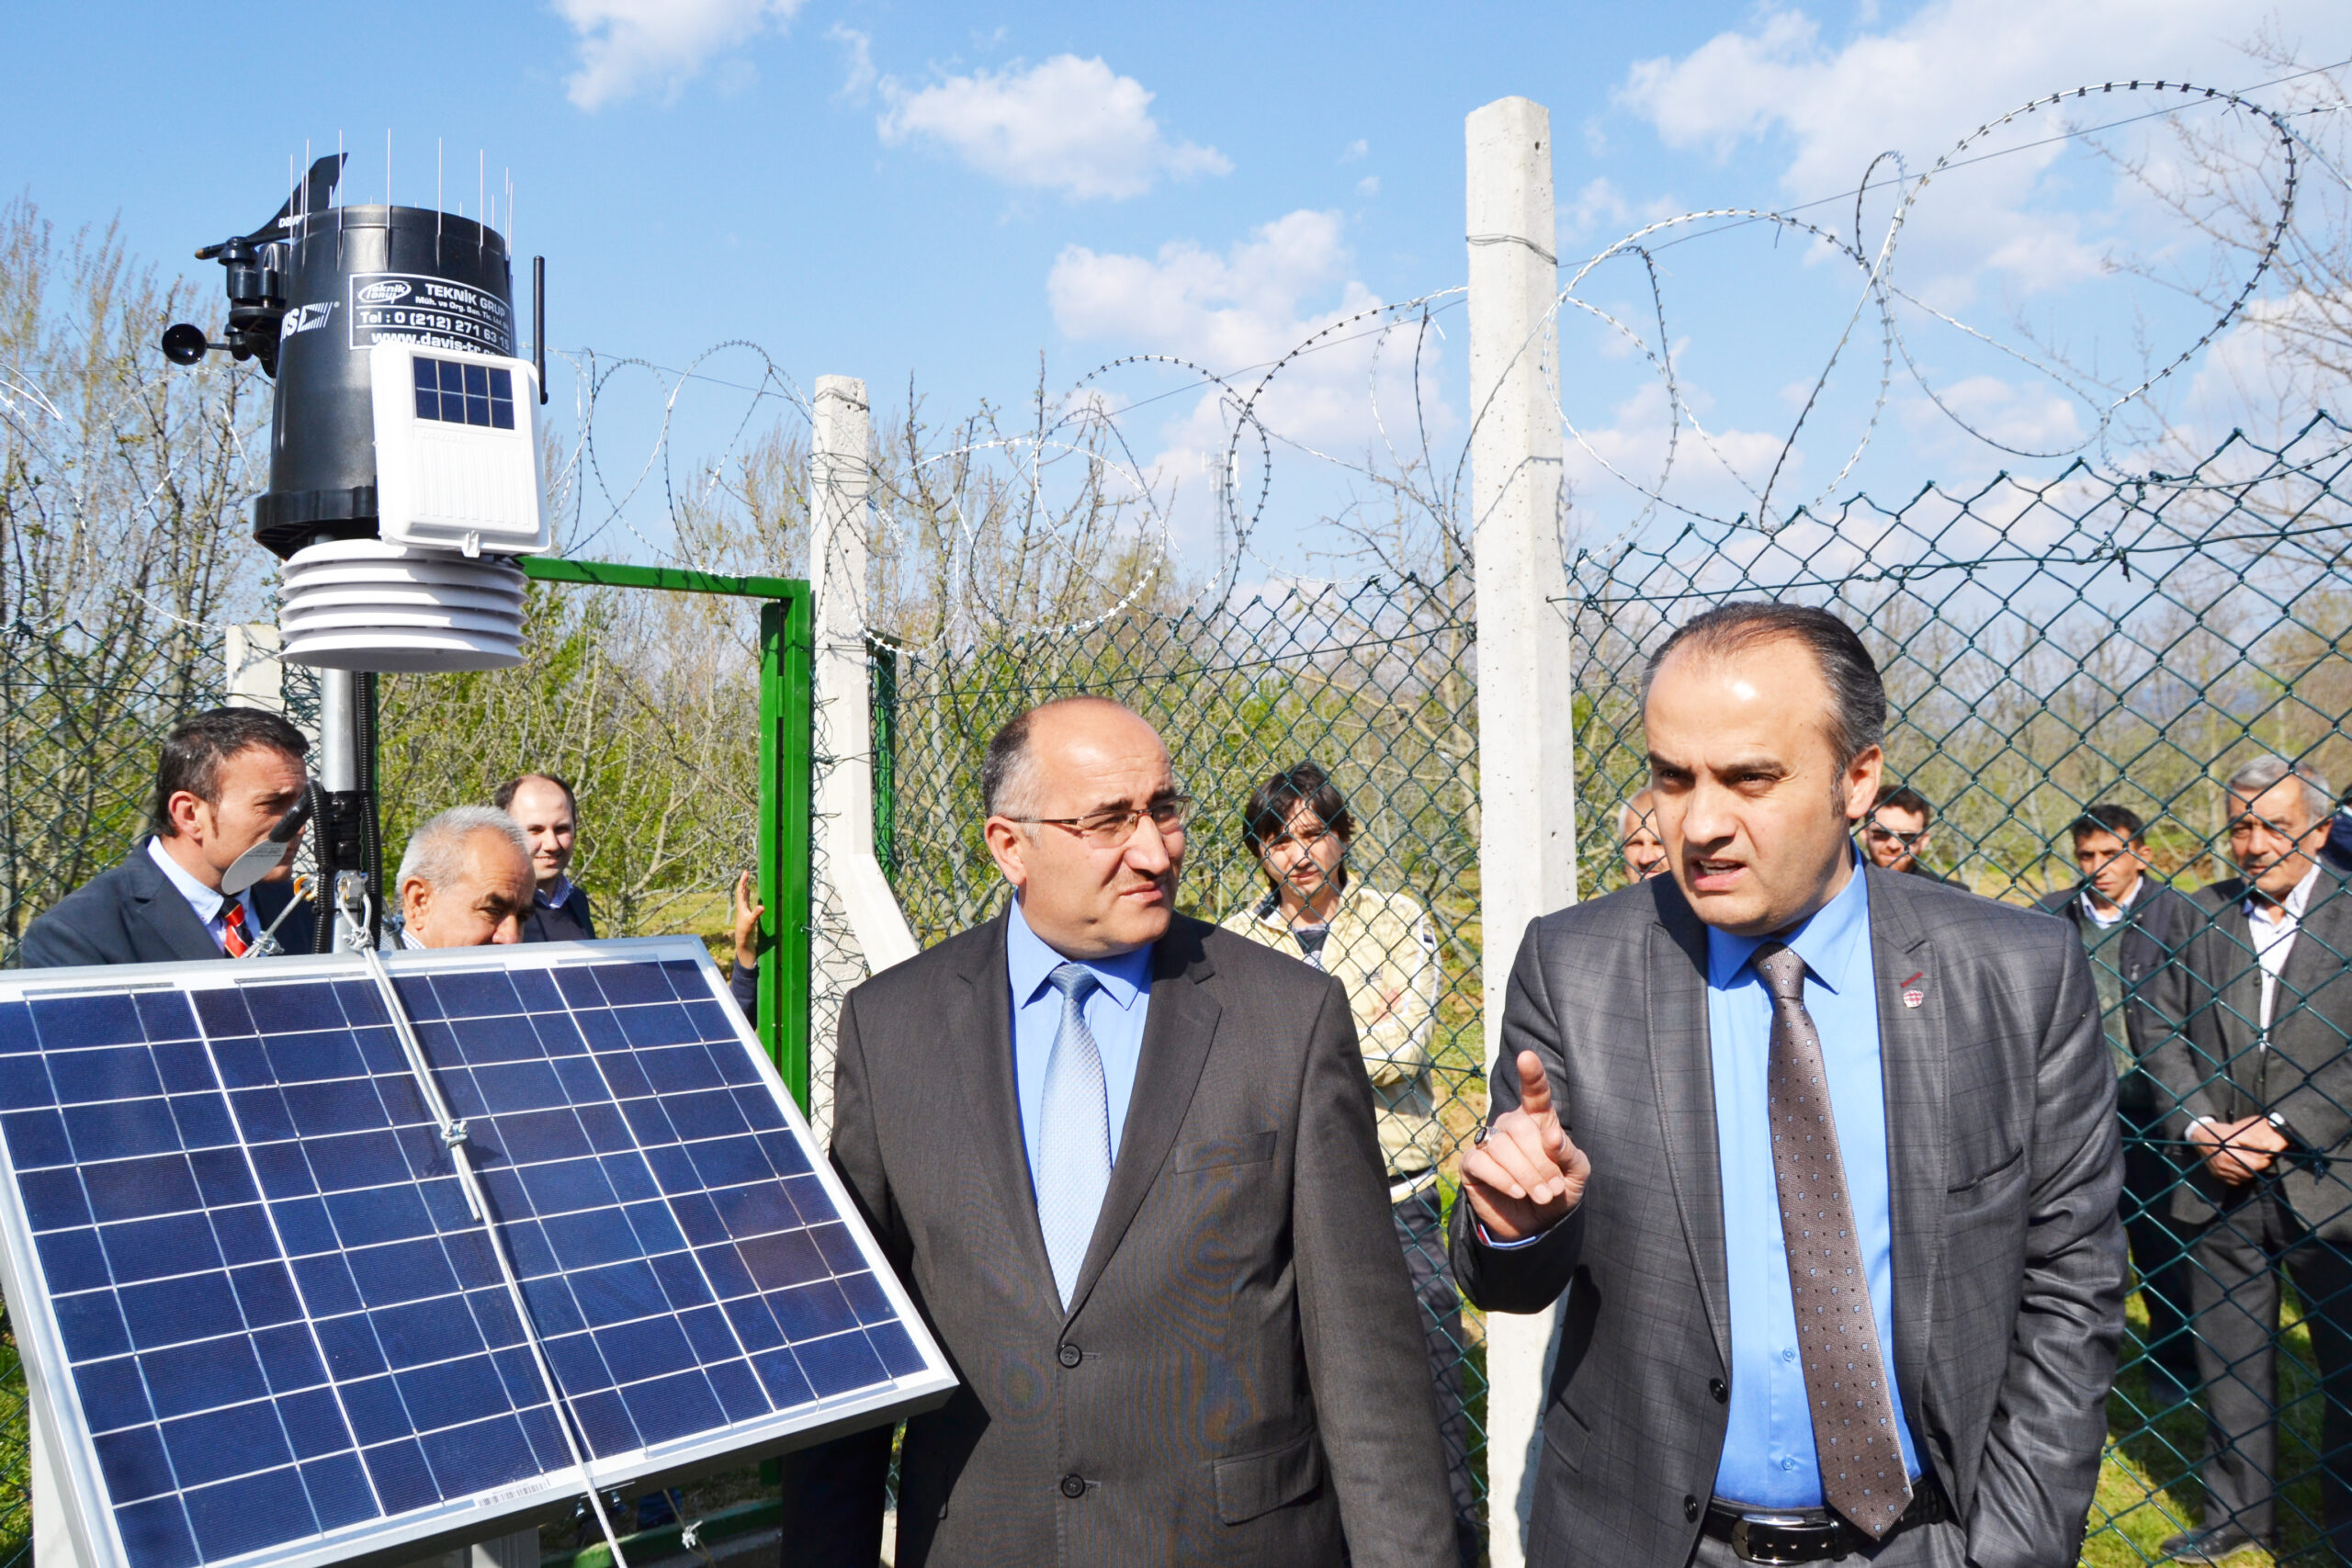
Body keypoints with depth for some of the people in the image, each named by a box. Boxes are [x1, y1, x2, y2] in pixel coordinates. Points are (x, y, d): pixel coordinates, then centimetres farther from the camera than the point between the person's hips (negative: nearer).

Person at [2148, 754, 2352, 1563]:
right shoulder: (2206, 916, 6)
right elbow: (2175, 1039, 7)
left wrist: (2283, 1128, -15)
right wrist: (2202, 1127, -7)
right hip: (2220, 1183, 3)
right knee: (2227, 1359, 14)